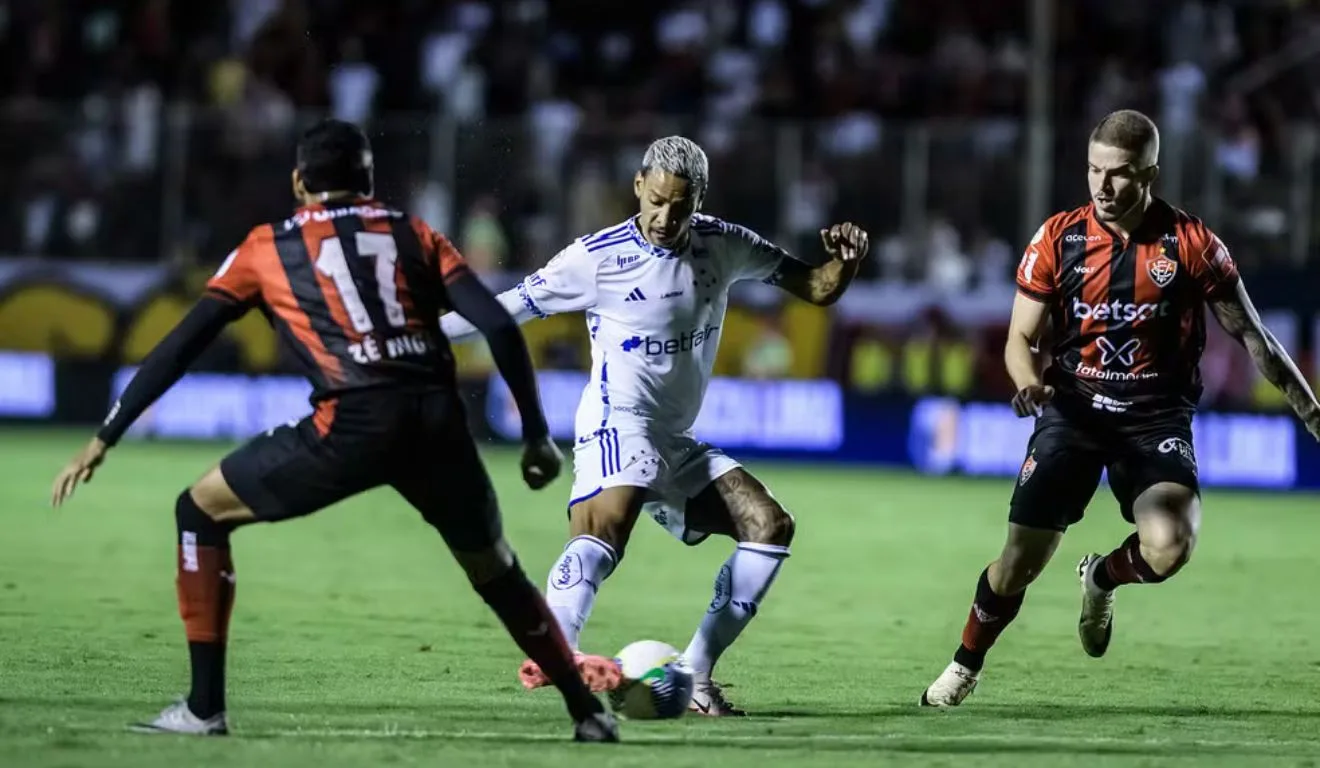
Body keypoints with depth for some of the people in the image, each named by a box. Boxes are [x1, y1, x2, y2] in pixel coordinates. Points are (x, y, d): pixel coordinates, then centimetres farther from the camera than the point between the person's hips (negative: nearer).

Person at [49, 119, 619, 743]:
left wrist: (103, 440, 19)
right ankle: (588, 713, 27)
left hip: (353, 423, -3)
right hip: (438, 420, 3)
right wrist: (536, 433, 15)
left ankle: (204, 708, 9)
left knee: (200, 512, 15)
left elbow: (180, 346, 15)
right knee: (496, 572, 27)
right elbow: (500, 328, 9)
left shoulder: (267, 248, 17)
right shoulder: (415, 235, 21)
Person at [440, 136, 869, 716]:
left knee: (770, 525, -4)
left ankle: (694, 676, -7)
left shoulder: (723, 247, 4)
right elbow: (509, 308, -5)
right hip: (618, 423, -7)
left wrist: (844, 262, -12)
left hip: (676, 442, 7)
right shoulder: (599, 256, -10)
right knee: (609, 521, -35)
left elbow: (817, 289, 11)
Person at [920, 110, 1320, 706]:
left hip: (1157, 417, -1)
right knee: (1020, 563, -7)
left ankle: (1101, 578, 11)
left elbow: (1252, 337, 3)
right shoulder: (1057, 239, -2)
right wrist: (1030, 383, -19)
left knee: (1168, 549, -26)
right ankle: (965, 667, 22)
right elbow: (1020, 338, 4)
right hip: (1073, 409, 1)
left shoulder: (1190, 244, -5)